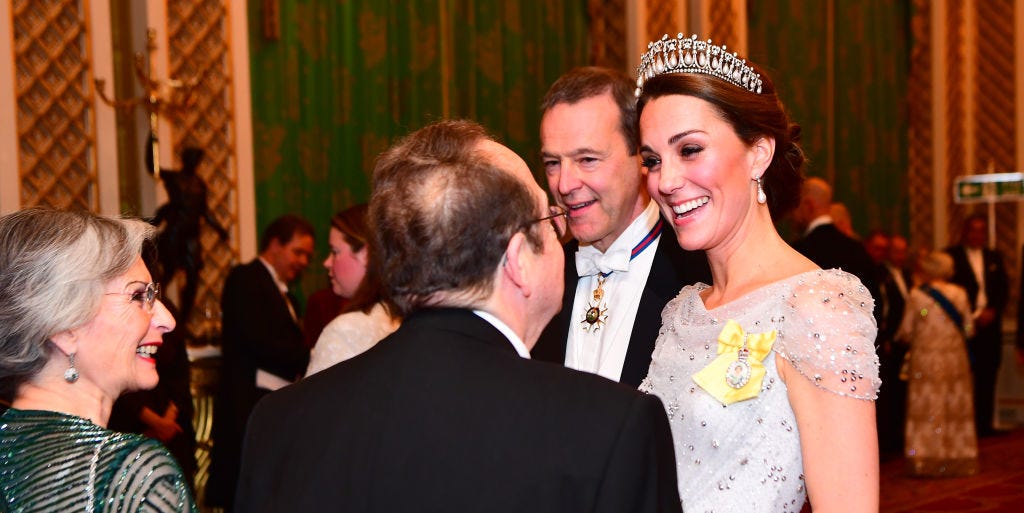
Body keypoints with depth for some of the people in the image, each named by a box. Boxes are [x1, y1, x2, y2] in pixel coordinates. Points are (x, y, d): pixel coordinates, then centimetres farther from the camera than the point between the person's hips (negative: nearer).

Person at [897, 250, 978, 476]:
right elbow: (968, 328, 4)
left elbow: (907, 330, -6)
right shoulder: (960, 294, 1)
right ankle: (957, 459, 13)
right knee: (955, 407, 10)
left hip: (925, 358, -3)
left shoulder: (917, 295, -8)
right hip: (955, 358, 3)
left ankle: (927, 461, 2)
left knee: (926, 408, 3)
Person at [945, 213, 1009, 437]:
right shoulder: (951, 256, 2)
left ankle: (985, 424, 7)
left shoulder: (994, 258, 17)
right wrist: (970, 317, -10)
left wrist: (993, 311, -5)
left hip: (989, 324, 4)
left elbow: (1003, 289, 12)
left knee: (987, 377, 3)